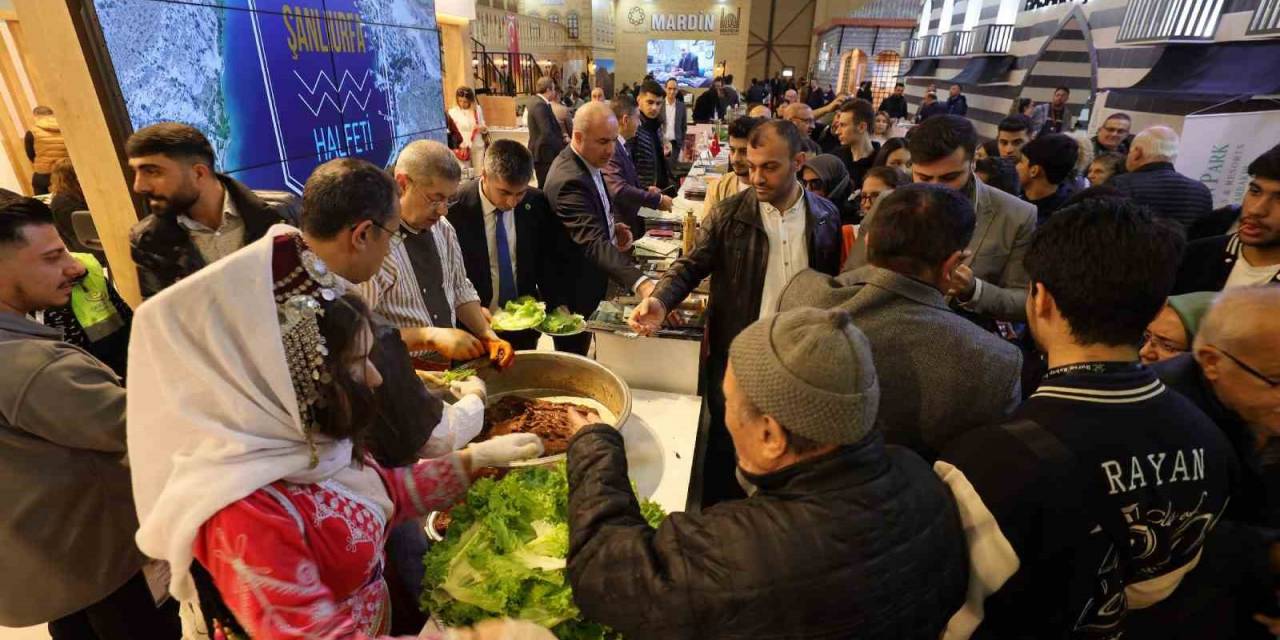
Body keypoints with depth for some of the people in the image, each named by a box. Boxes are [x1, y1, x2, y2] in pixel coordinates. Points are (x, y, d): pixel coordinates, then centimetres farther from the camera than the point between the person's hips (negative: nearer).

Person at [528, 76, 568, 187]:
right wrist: (563, 145, -12)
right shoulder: (540, 105, -18)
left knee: (545, 186, 16)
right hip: (544, 153, -10)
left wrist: (561, 134, 3)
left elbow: (550, 127, 18)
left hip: (542, 152, 10)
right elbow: (546, 134, -24)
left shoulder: (537, 102, 13)